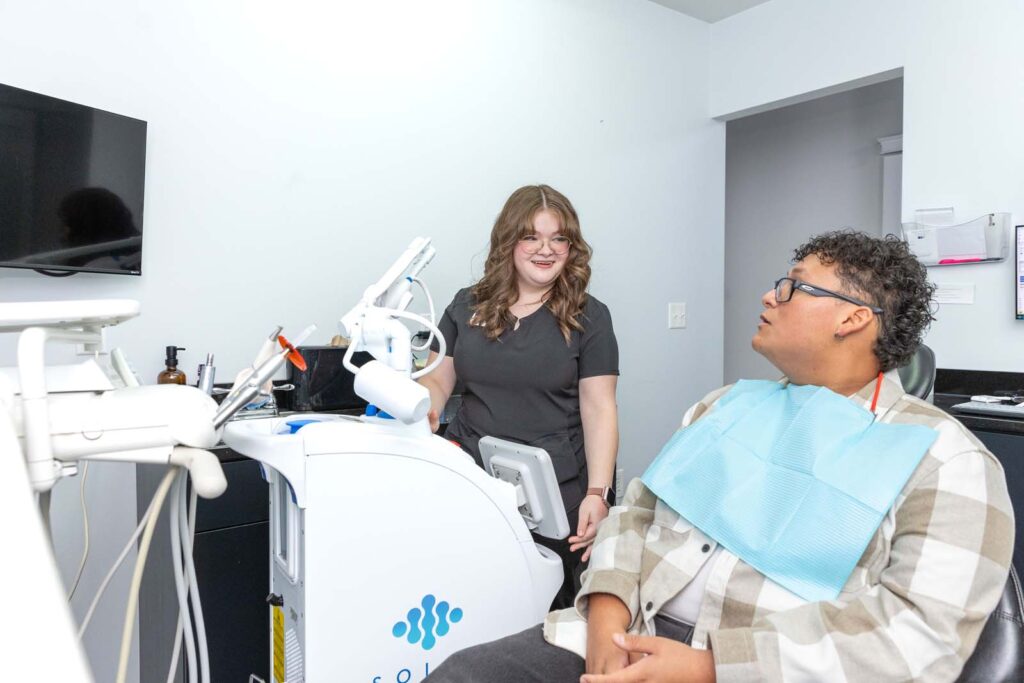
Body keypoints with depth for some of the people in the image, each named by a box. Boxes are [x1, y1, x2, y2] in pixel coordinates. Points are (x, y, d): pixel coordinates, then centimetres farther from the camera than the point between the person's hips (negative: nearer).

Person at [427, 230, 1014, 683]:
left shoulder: (942, 457, -2)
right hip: (627, 636, 5)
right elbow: (639, 509, 11)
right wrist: (608, 613, -8)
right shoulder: (728, 404, 14)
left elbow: (925, 630, -12)